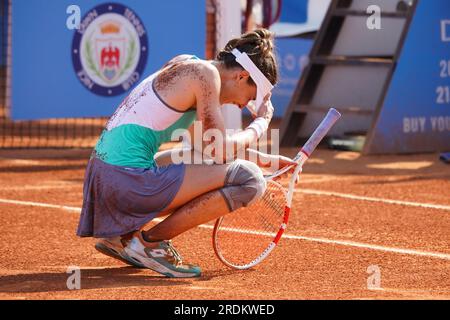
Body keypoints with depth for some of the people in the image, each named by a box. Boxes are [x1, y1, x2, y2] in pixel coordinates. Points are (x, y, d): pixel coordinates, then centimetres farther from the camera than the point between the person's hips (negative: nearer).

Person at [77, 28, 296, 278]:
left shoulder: (186, 66, 19)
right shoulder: (205, 73, -8)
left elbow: (205, 145, 30)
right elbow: (219, 152, -11)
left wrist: (267, 160, 30)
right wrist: (261, 123, 5)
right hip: (129, 180, -10)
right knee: (249, 179, -10)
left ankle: (124, 234, 19)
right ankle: (150, 241, -4)